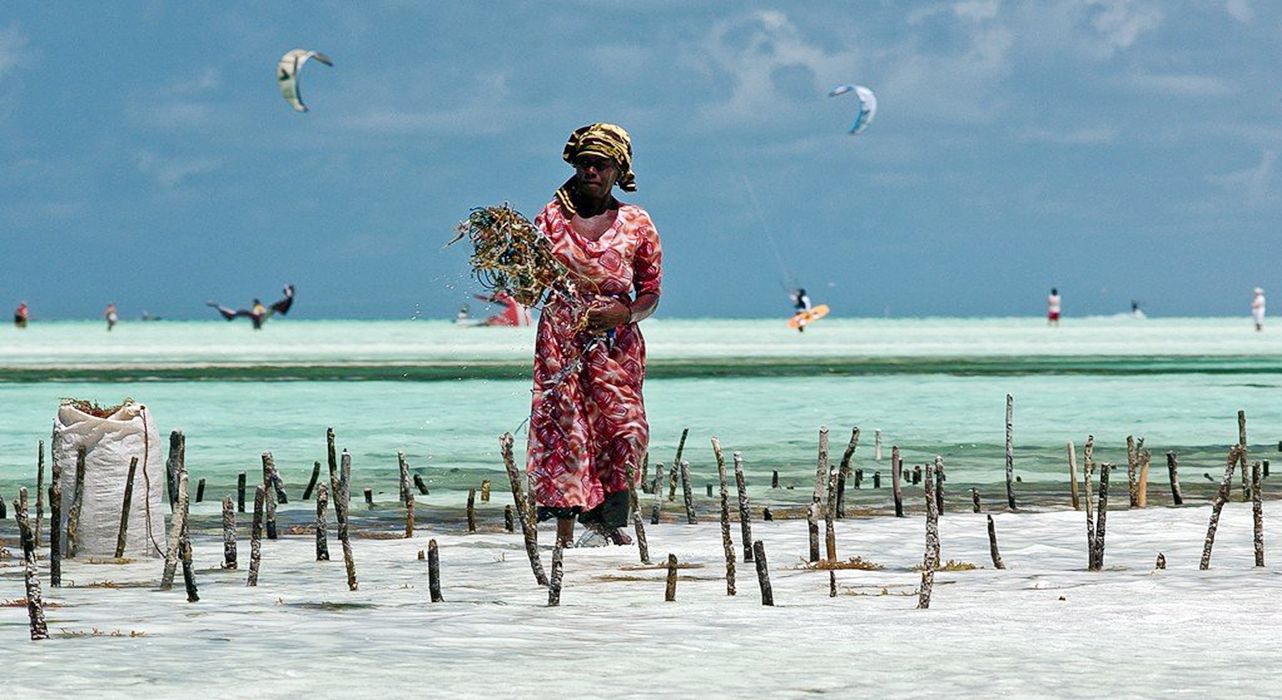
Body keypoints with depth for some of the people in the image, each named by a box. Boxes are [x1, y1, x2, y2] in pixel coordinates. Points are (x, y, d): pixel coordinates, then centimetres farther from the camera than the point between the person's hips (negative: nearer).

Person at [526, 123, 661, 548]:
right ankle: (565, 529, -7)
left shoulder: (636, 225, 5)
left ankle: (610, 520, 9)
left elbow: (650, 294, 7)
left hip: (616, 341, 1)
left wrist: (624, 312, -13)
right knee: (565, 430, -7)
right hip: (560, 337, 0)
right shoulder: (553, 217, 6)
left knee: (624, 429, -7)